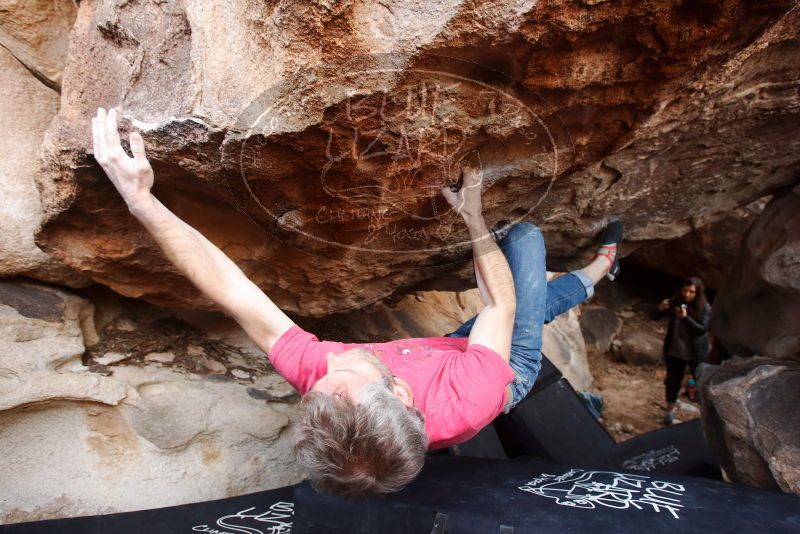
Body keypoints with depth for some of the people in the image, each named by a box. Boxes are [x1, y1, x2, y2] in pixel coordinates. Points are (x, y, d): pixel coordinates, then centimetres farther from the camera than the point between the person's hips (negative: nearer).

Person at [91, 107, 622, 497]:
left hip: (440, 350, 3)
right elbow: (503, 305, -31)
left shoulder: (318, 380, -45)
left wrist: (141, 198, -38)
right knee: (525, 235, 1)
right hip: (510, 370, -3)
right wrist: (473, 216, -22)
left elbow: (231, 290, -40)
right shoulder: (469, 401, -50)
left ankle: (587, 279, 53)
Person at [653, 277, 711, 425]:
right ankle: (669, 411, 31)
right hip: (674, 351, 3)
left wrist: (685, 317, -35)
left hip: (696, 353, -2)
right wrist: (660, 309, -26)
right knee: (673, 381, 15)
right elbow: (655, 317, -4)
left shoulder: (704, 307, -14)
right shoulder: (675, 302, -7)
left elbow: (702, 329, -23)